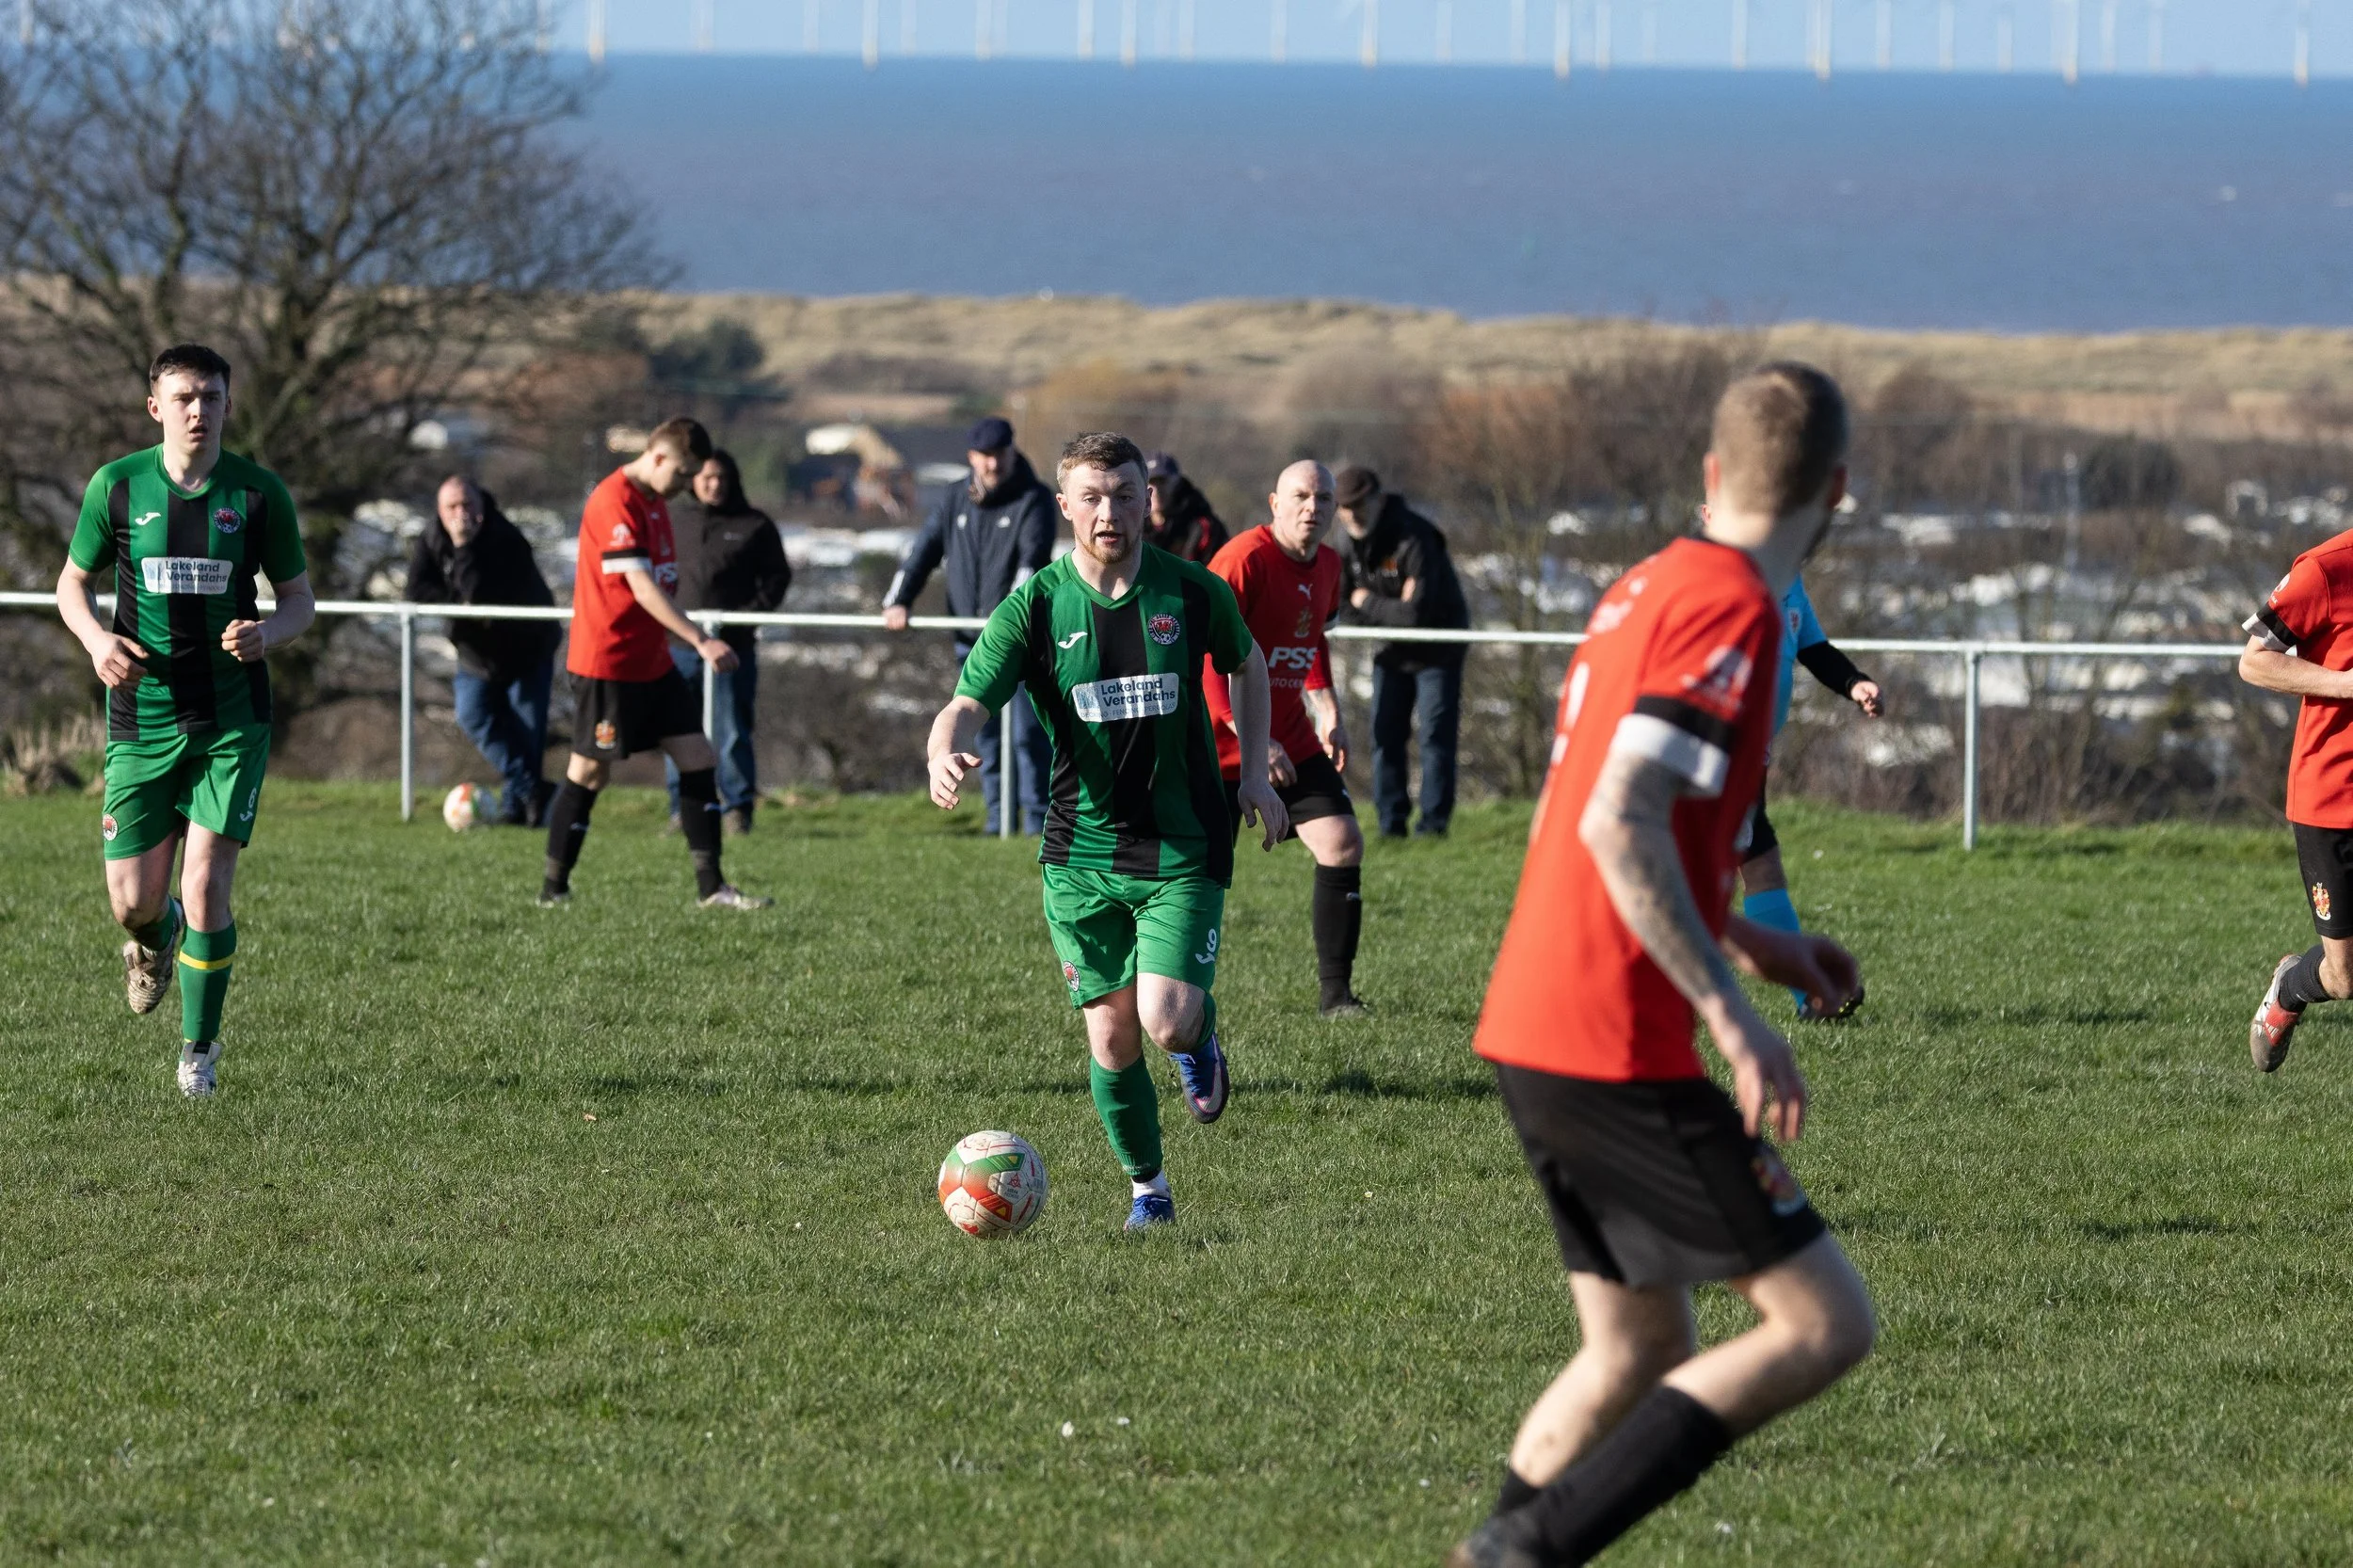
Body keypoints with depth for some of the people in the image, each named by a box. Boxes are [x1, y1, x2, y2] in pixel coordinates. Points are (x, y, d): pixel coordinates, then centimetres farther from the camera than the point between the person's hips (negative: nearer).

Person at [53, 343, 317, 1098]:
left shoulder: (258, 493, -3)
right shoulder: (117, 486, -2)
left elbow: (299, 598, 6)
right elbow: (73, 583, 9)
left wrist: (269, 631, -17)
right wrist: (96, 639, -12)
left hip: (232, 722, -1)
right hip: (141, 718, 1)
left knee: (206, 887, -10)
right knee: (132, 901, 0)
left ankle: (200, 1048, 9)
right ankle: (155, 939, 40)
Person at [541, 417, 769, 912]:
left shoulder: (653, 501, 12)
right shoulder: (613, 503, -18)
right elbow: (643, 588, -26)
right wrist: (700, 641, -30)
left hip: (652, 662, 9)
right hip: (606, 663, -9)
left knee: (699, 758, 2)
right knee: (590, 772, -1)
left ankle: (711, 887, 2)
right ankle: (554, 889, 10)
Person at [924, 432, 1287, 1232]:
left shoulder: (1191, 593, -4)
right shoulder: (1035, 608, -7)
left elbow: (1247, 663, 17)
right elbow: (969, 702, -16)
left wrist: (1254, 769, 9)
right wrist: (945, 754, -39)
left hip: (1184, 850, -1)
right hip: (1081, 856, 1)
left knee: (1166, 1022, -16)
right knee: (1112, 1039, 3)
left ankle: (1200, 1035, 21)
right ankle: (1147, 1188, 24)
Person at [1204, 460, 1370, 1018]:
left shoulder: (1326, 565, 7)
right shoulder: (1243, 561, -18)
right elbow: (1203, 657, -22)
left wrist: (1326, 710, 13)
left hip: (1293, 741, 7)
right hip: (1220, 743, -7)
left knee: (1343, 845, -6)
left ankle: (1336, 993, -1)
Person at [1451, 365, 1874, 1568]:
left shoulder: (1645, 590, 14)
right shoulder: (1731, 610, -14)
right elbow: (1620, 824, -24)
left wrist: (1743, 943, 25)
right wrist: (1733, 1016, -23)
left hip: (1528, 1037, 10)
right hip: (1617, 1052, -10)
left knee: (1637, 1353, 18)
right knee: (1826, 1324, -6)